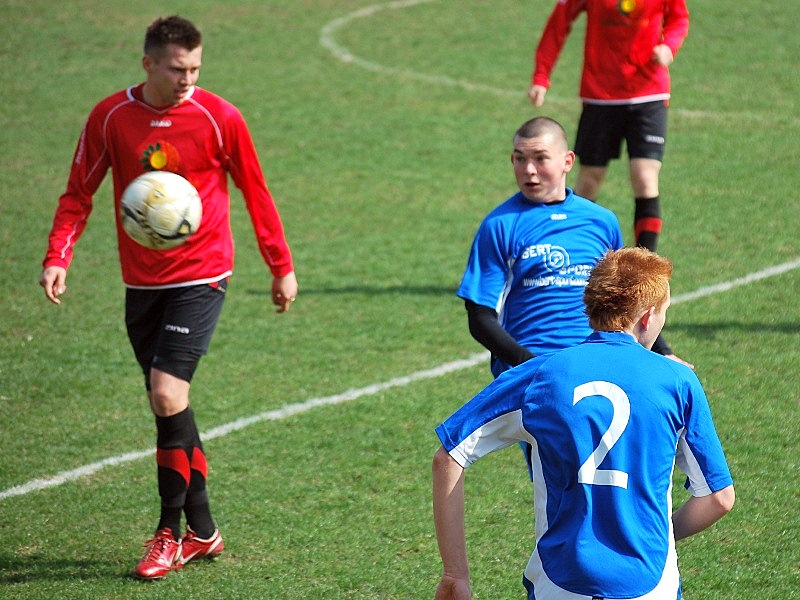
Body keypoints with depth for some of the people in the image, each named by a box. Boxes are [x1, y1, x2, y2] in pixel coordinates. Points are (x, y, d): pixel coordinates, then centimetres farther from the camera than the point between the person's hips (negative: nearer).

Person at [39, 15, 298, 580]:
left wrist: (282, 267, 8)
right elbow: (79, 194, 5)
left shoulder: (219, 118, -9)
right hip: (141, 280, 4)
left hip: (200, 276, -4)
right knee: (167, 404, 7)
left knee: (168, 394, -16)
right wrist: (58, 258, -9)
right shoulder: (110, 118, -2)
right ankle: (202, 530, 17)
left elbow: (256, 194, 3)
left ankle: (172, 532, -4)